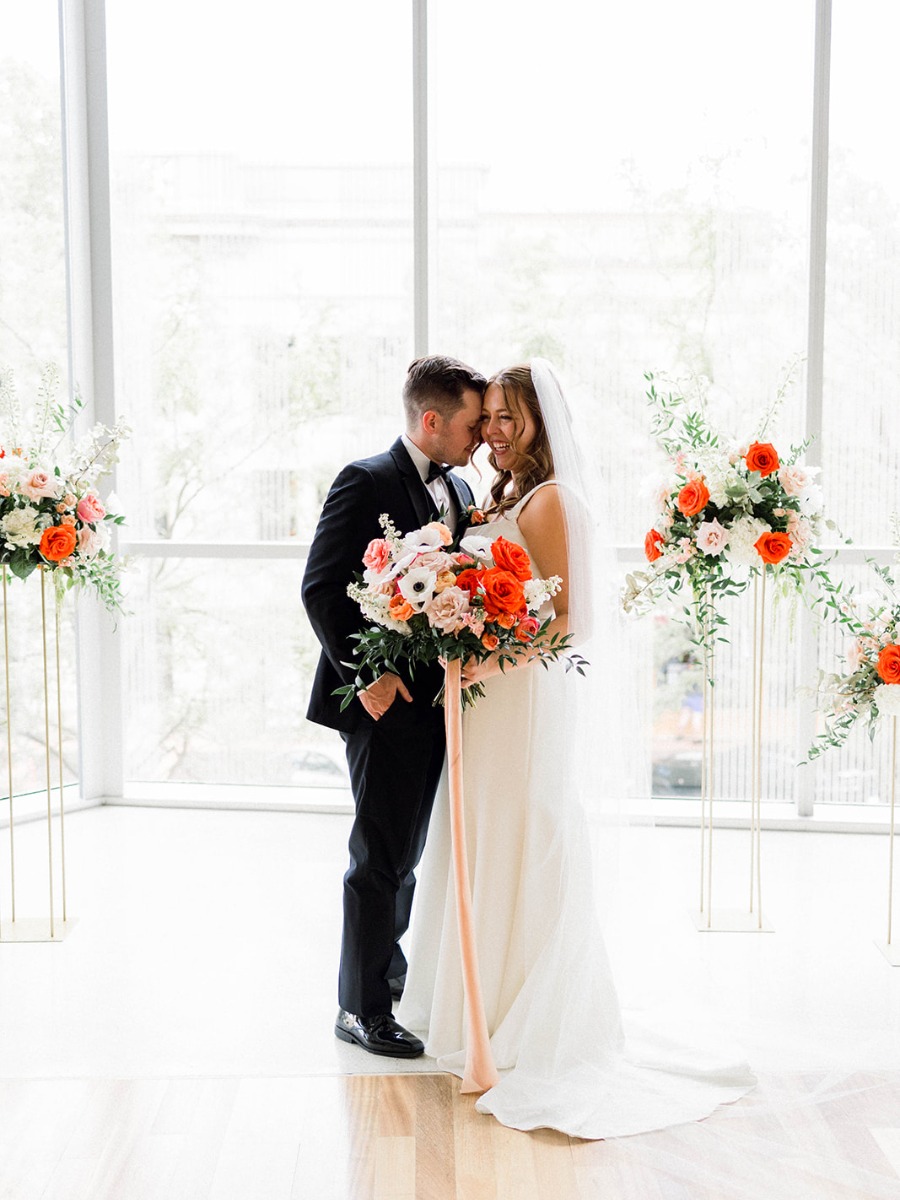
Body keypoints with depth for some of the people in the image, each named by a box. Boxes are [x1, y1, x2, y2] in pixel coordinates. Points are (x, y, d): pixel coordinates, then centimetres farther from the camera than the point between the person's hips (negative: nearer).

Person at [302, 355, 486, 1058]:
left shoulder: (459, 491, 13)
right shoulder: (367, 482, -11)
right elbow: (322, 589, -15)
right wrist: (366, 673, -19)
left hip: (439, 699, 8)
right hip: (388, 699, -8)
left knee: (409, 853, 19)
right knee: (382, 857, -1)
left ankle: (393, 977, 34)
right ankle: (362, 1008, 10)